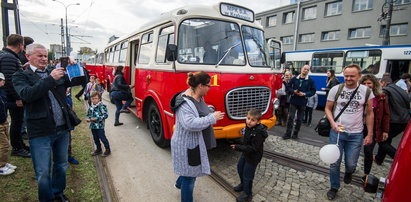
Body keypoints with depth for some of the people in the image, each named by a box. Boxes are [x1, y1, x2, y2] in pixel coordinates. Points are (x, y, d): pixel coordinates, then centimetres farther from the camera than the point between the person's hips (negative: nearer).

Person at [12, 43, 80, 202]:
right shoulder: (20, 76, -1)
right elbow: (27, 95, -19)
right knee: (43, 173, 7)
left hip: (62, 129, 4)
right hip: (41, 131, -4)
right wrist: (51, 79, -23)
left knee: (61, 165, 20)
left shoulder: (57, 74, 10)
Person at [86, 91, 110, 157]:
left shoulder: (102, 106, -14)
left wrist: (96, 118, -21)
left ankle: (108, 149, 16)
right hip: (93, 126, 7)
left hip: (100, 126, -7)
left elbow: (106, 115, -18)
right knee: (96, 139, 17)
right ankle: (98, 149, 34)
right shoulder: (91, 107, 6)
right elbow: (88, 114, 19)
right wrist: (88, 119, -3)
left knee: (102, 138, 0)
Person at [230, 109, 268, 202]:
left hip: (253, 157, -9)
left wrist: (238, 147, -33)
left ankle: (247, 194, 30)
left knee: (247, 175, 6)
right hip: (246, 153, 9)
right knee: (240, 168, 26)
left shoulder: (258, 133, -33)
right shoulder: (249, 127, -7)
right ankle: (243, 184, 51)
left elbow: (253, 148, -31)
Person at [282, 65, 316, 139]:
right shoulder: (294, 79, 3)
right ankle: (288, 133, 4)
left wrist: (304, 94, -14)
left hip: (302, 103, 1)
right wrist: (293, 91, -13)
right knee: (290, 117, -3)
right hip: (293, 101, 0)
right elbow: (289, 88, 7)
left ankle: (295, 133, 22)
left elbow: (313, 91, 1)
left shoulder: (310, 81, 3)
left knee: (299, 119, 9)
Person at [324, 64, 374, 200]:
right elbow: (328, 108, 3)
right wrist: (333, 123, -14)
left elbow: (369, 113, 4)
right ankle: (334, 187, 28)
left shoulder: (366, 91, -2)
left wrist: (370, 134, 2)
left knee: (351, 164, 8)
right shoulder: (335, 89, -4)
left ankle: (349, 172, 47)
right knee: (334, 163, 6)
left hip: (356, 134, 1)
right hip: (337, 132, 0)